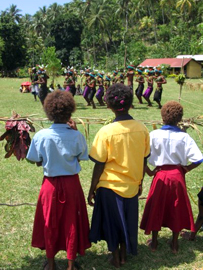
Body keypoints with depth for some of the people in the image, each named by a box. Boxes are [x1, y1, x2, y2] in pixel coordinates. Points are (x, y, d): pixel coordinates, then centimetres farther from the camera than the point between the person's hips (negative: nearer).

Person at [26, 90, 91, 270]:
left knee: (50, 224, 17)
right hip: (71, 183, 0)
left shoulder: (41, 136, -14)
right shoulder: (76, 136, -15)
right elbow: (81, 158, -1)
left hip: (50, 184, 0)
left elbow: (37, 162, -4)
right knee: (71, 223, 15)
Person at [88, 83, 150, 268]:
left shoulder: (106, 132, -19)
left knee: (111, 222, 16)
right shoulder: (142, 129, -8)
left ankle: (116, 259, 27)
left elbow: (99, 165, -13)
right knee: (126, 220, 22)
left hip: (110, 186, -3)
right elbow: (144, 160, 2)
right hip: (131, 185, 4)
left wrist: (92, 189, -2)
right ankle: (124, 255, 36)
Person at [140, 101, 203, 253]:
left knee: (156, 208, 15)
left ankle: (154, 242, 27)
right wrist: (186, 169, 1)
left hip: (160, 175, 0)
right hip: (178, 176, 0)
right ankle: (174, 244, 26)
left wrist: (149, 171, -1)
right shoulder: (184, 137, -9)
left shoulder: (155, 135, -10)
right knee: (177, 210, 15)